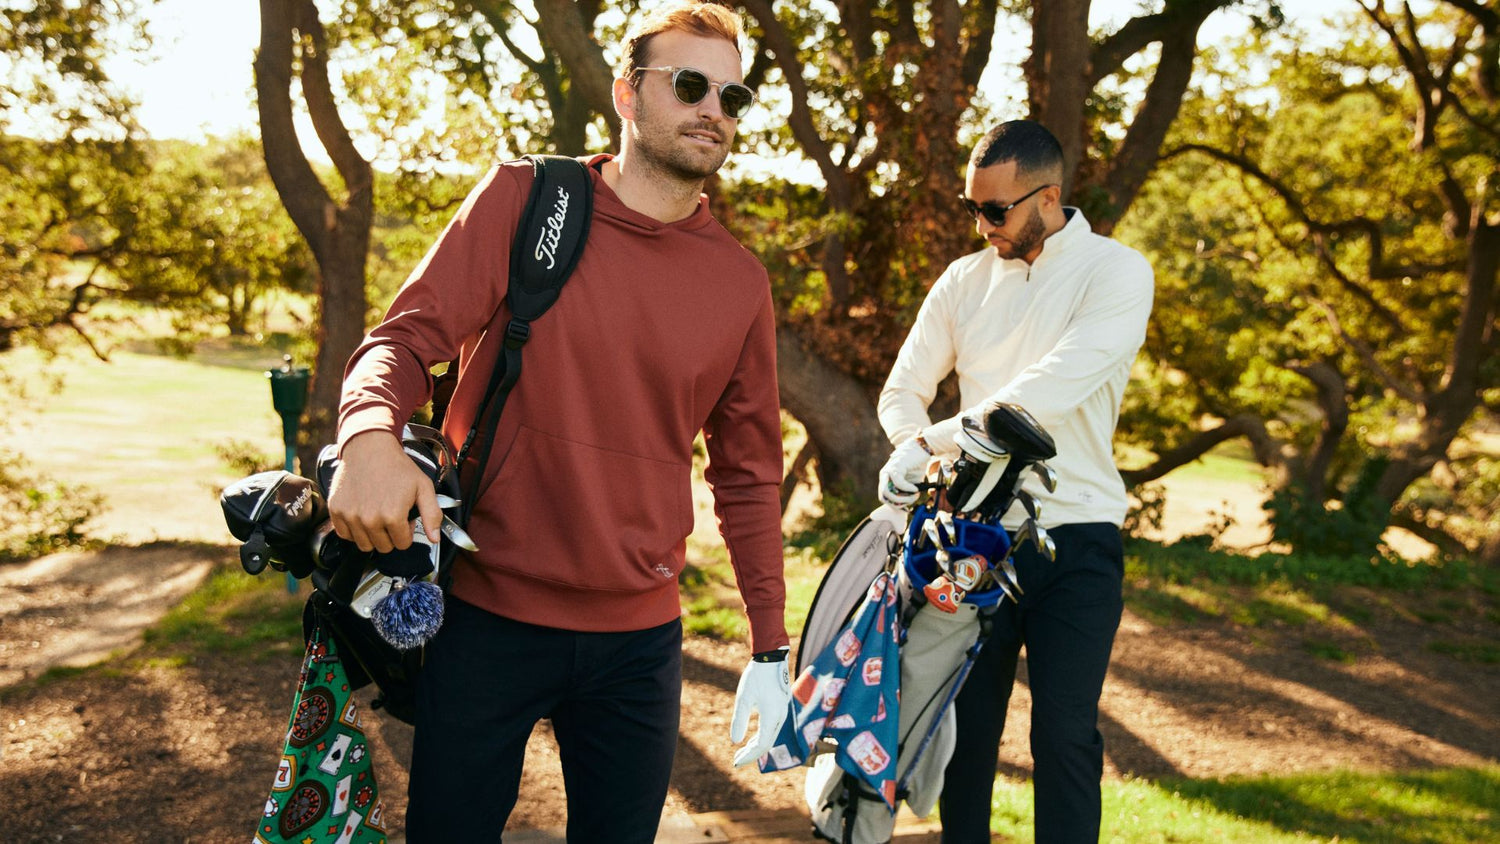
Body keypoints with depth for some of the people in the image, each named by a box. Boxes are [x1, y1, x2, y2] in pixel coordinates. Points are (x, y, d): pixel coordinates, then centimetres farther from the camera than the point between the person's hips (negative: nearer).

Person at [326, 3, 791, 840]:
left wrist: (770, 649, 8)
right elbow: (408, 337, -6)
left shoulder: (741, 282, 4)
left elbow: (748, 475, 9)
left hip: (639, 640, 2)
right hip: (489, 616, -2)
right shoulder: (524, 200, -2)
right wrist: (371, 436, -30)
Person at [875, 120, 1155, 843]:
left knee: (1065, 734, -6)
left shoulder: (1117, 272, -6)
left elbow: (1053, 390, -19)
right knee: (965, 722, 7)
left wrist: (931, 443, -19)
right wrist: (914, 445, -12)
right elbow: (902, 391, 12)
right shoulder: (964, 280, 9)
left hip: (1076, 540, -3)